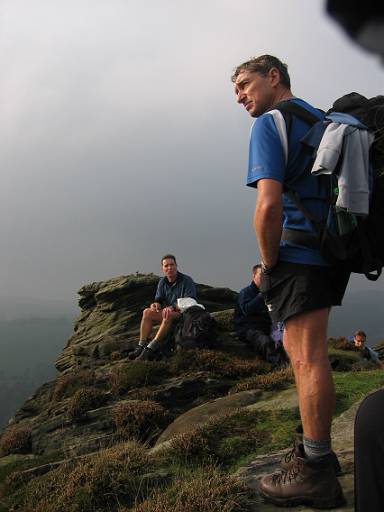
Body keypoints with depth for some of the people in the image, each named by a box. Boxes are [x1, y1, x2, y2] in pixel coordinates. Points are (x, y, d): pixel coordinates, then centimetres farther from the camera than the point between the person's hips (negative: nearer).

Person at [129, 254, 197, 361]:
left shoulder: (187, 281, -8)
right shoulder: (162, 282, 10)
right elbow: (159, 300, 10)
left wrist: (172, 307, -29)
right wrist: (156, 304, -16)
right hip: (167, 312, 6)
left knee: (169, 315, -37)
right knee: (147, 312, -17)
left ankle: (151, 348, -40)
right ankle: (141, 346, -24)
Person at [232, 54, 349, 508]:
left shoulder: (269, 124, -7)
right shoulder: (324, 120, 20)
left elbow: (268, 206, -21)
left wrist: (269, 266, -8)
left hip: (297, 256, -9)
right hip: (331, 255, 9)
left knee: (307, 358, -6)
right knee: (306, 354, 16)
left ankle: (316, 473, 1)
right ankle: (315, 447, 26)